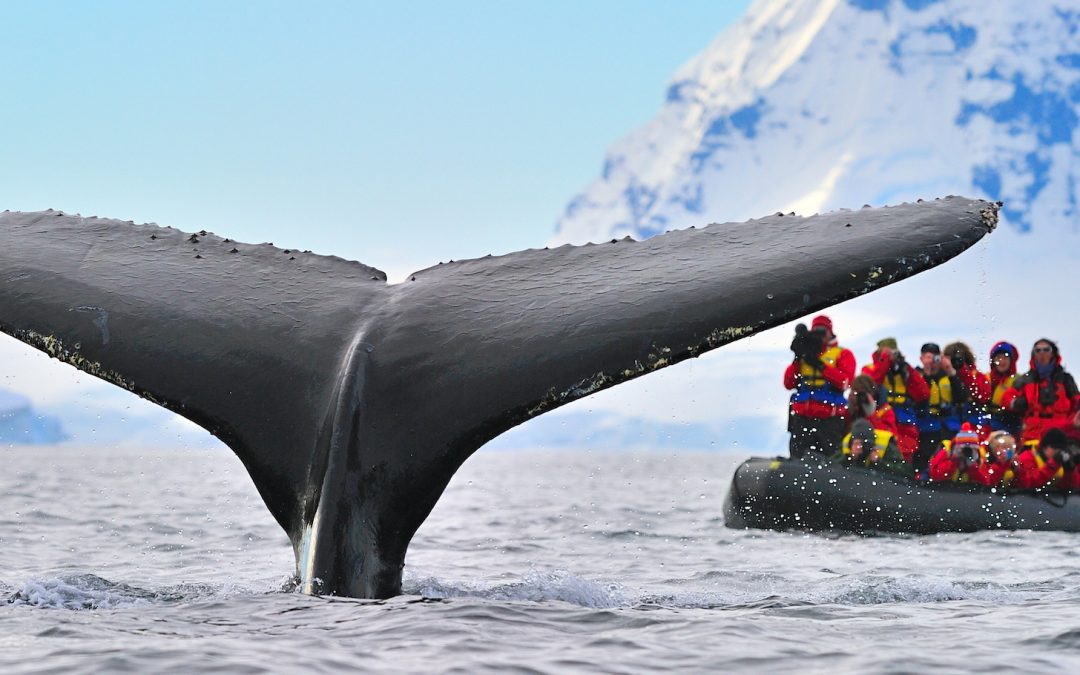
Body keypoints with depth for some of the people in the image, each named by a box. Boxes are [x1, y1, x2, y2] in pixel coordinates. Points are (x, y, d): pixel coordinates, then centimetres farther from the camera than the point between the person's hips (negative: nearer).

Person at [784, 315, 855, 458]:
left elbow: (844, 382, -10)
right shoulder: (804, 353, 19)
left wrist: (819, 364, -14)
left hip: (830, 420, -3)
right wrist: (797, 360, -3)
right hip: (802, 419, 3)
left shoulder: (843, 354, 8)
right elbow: (788, 384, 10)